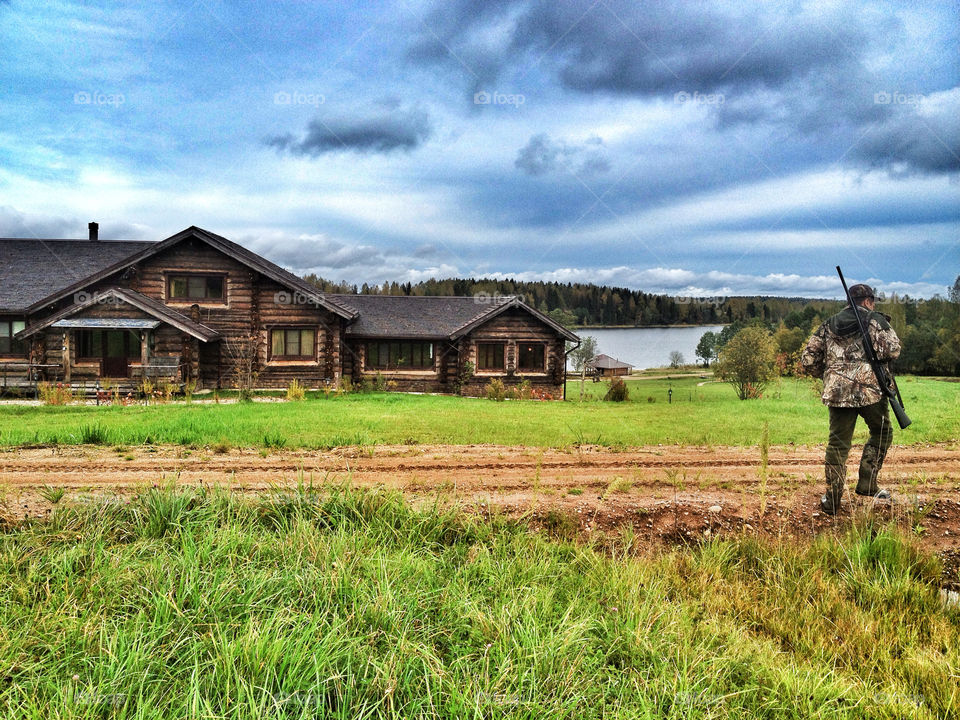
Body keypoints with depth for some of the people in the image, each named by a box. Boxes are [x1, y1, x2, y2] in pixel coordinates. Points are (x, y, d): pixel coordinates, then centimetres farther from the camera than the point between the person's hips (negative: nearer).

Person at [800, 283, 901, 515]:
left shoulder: (828, 325, 13)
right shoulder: (876, 320, 2)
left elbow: (807, 360, 9)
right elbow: (892, 350, -10)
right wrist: (886, 328, 11)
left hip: (837, 392, 3)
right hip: (870, 389, -3)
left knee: (838, 444, 7)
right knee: (882, 432, 20)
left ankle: (832, 501, 7)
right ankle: (867, 484, 14)